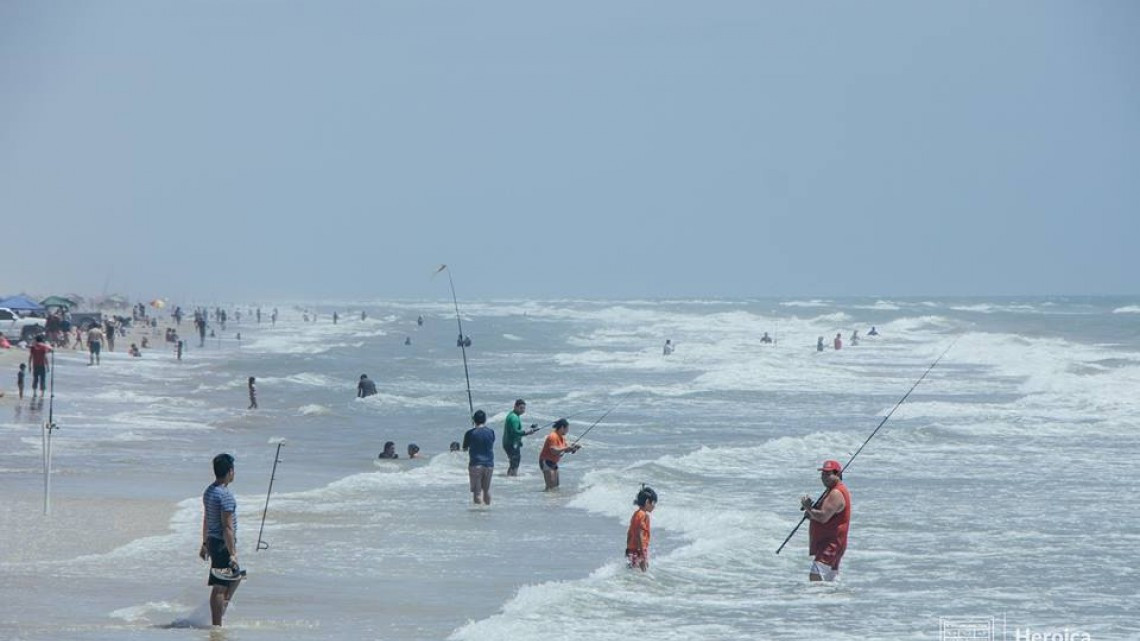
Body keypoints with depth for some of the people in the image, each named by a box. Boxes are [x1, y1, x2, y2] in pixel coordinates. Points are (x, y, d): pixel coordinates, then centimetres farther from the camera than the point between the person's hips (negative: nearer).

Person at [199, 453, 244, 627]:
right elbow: (227, 527, -21)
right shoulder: (226, 495, -20)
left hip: (213, 542, 9)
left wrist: (205, 544, 27)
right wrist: (232, 553, -19)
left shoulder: (208, 492, 8)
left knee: (236, 576, 21)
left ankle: (221, 610, 22)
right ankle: (216, 626, 2)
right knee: (220, 587, -2)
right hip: (223, 545, -9)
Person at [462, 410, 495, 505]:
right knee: (487, 489, 17)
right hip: (489, 464, 3)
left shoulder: (470, 433, -8)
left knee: (476, 490, 0)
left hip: (475, 464, -3)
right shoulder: (491, 432, 0)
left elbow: (465, 449, 2)